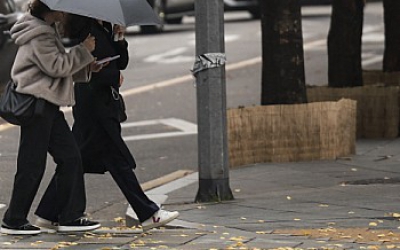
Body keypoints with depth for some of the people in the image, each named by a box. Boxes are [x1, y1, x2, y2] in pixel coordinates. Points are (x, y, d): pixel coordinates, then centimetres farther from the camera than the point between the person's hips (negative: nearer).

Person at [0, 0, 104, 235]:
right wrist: (84, 51, -11)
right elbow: (57, 67, -19)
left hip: (48, 105, 10)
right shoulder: (38, 35, -14)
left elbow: (58, 67, 21)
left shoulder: (48, 31, 19)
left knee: (70, 157, 8)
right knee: (32, 164, -4)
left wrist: (86, 67, 8)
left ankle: (70, 217, 12)